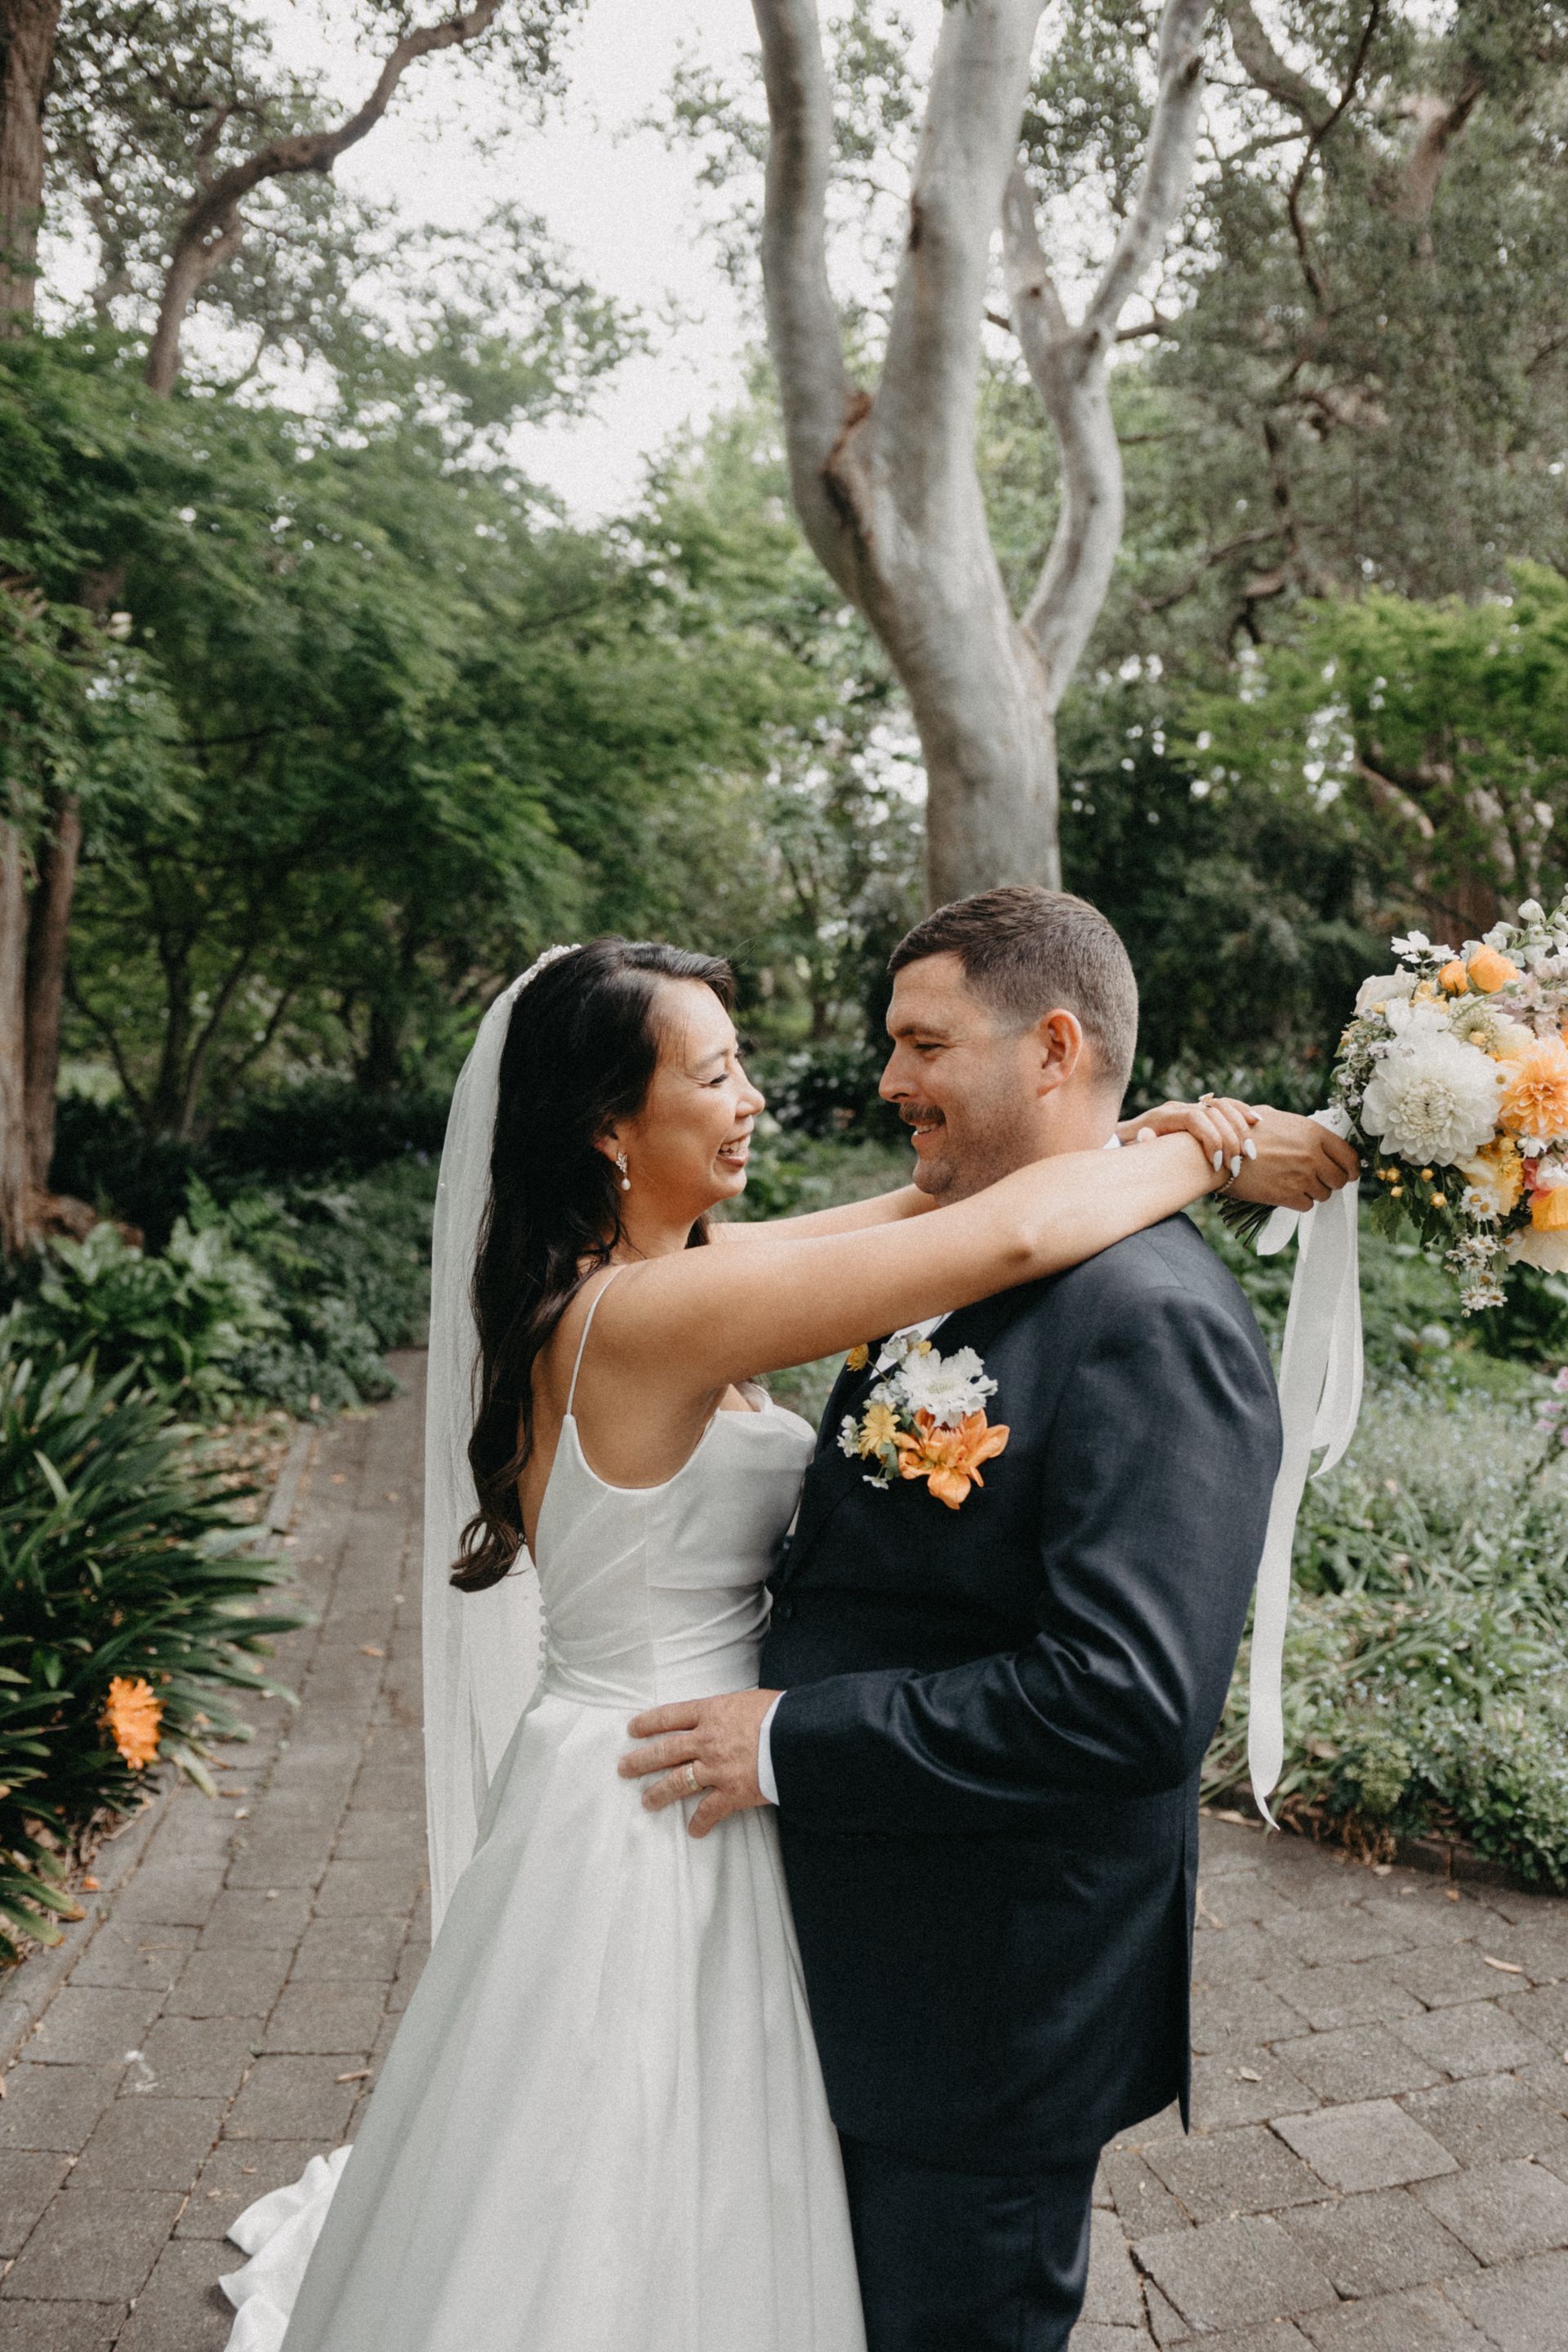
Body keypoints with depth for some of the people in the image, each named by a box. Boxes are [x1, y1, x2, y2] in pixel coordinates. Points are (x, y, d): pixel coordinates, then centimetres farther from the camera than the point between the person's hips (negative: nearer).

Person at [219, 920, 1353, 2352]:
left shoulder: (626, 1275, 0)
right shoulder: (652, 1313, -28)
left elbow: (924, 1212, 0)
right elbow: (1012, 1235, -33)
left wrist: (1153, 1141, -10)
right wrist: (1216, 1158, -17)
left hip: (641, 1781, 9)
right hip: (650, 1813, -9)